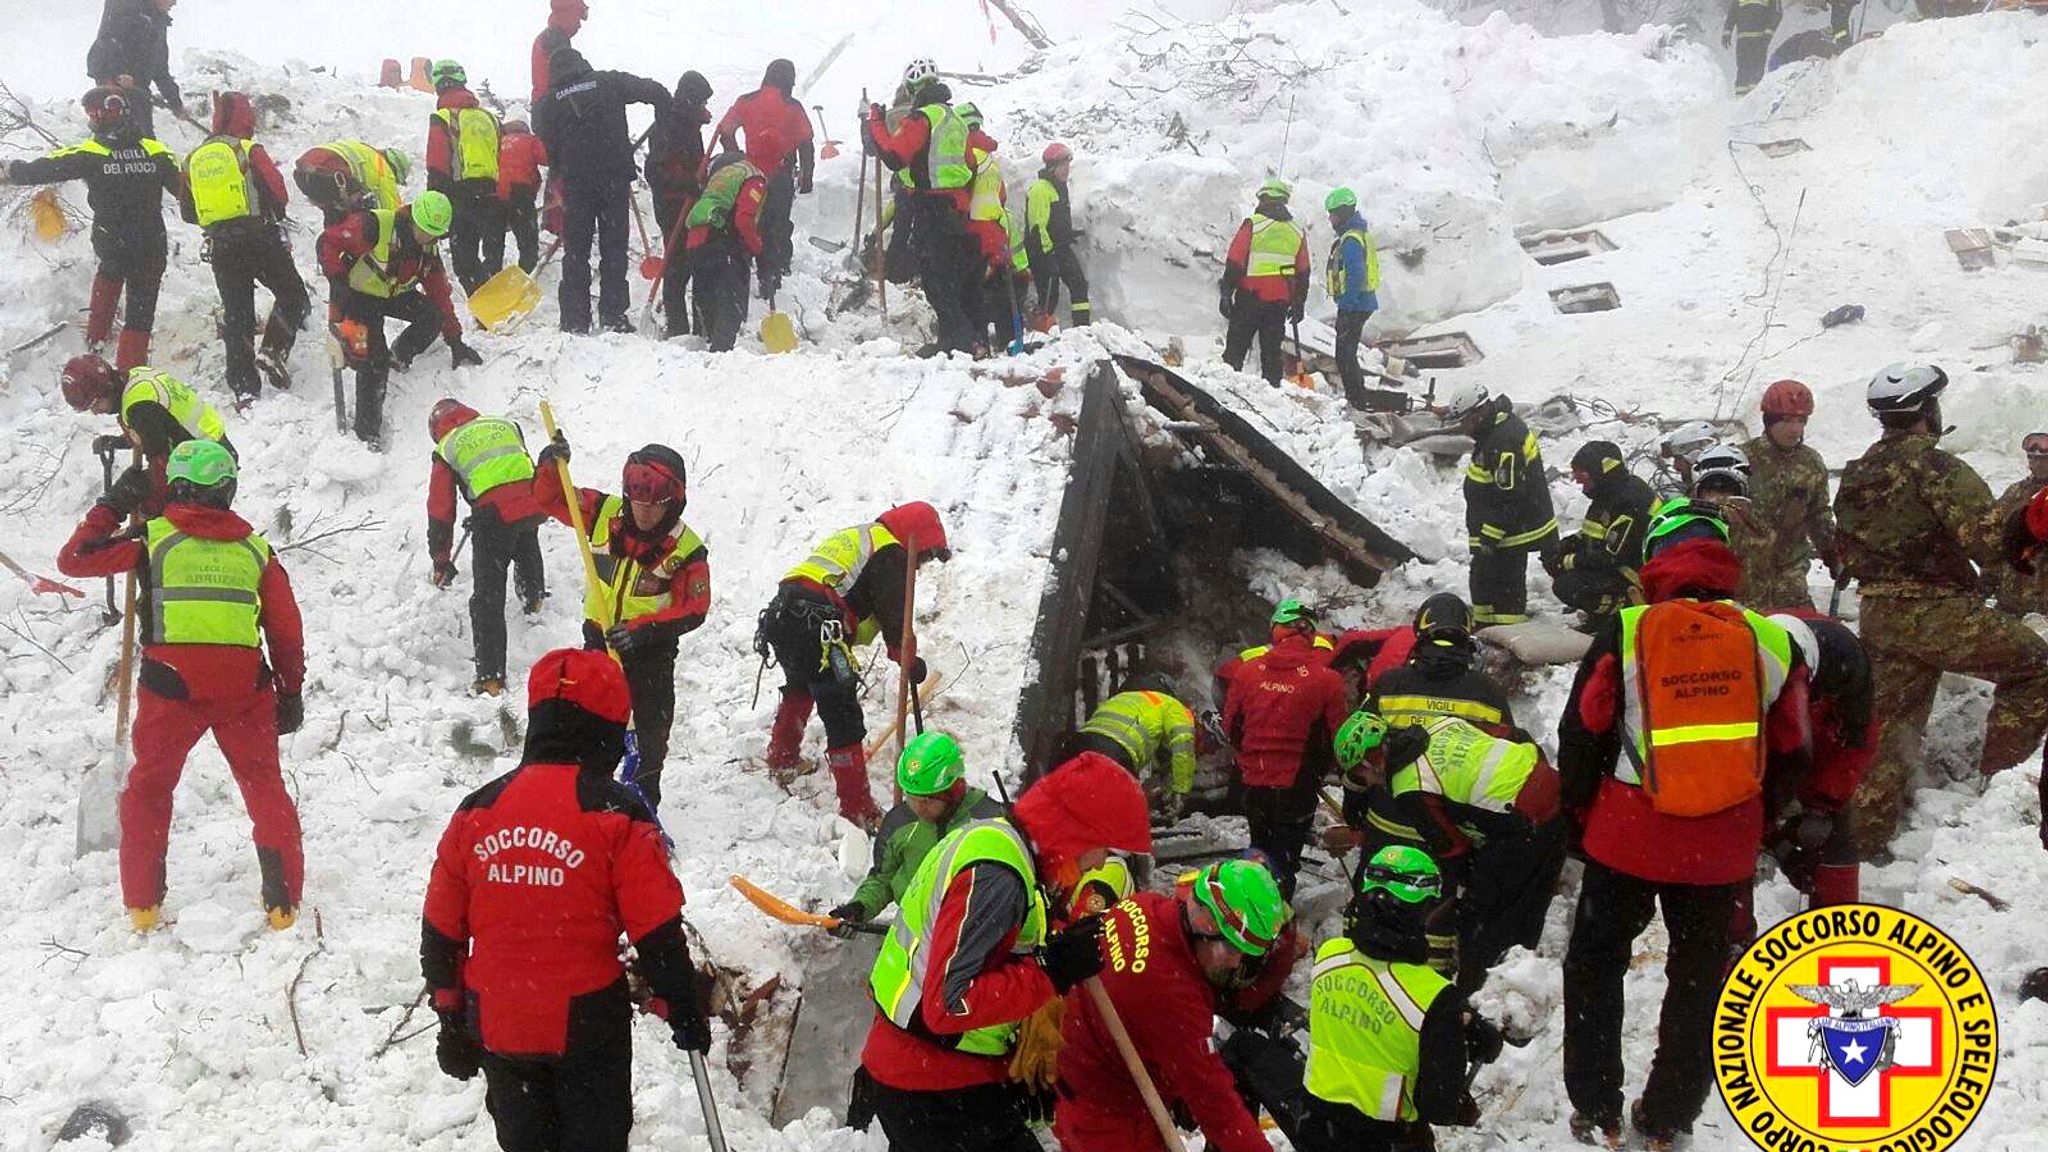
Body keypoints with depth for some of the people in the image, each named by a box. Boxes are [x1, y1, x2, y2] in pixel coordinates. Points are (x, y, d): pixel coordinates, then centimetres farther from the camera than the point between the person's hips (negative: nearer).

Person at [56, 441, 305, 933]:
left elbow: (73, 559, 9)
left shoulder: (152, 537, 2)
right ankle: (283, 903, 8)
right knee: (265, 787, 14)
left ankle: (143, 903, 16)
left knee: (148, 789, 17)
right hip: (245, 688, 1)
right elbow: (287, 629, 9)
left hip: (172, 687, -1)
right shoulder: (255, 547, 10)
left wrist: (112, 506, 20)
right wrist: (291, 692, 18)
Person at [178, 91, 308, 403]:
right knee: (292, 295, 10)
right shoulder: (249, 151, -6)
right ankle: (273, 351, -11)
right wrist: (271, 216, 15)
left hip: (221, 247, 4)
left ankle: (243, 386, 2)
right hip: (260, 239, -4)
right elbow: (279, 195, -6)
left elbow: (189, 212, 13)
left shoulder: (193, 160, 9)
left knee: (236, 313, 8)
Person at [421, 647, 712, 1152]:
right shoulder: (616, 813, -13)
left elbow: (440, 930, 6)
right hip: (586, 1025, -4)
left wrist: (452, 1022, 17)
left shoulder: (477, 809, -1)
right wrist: (686, 1014, 2)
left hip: (497, 1028, 4)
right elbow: (658, 934, -11)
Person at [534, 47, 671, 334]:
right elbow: (658, 93, 3)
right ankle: (613, 316, 4)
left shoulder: (546, 104, 7)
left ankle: (575, 321, 6)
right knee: (614, 248, 7)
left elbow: (547, 151, 5)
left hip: (574, 182, 1)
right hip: (615, 178, -1)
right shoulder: (610, 82, 5)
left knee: (575, 251, 8)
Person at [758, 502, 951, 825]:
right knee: (843, 717, -7)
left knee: (799, 688, 36)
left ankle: (781, 761, 53)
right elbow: (894, 616, -4)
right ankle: (857, 809, -9)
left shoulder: (855, 536, 31)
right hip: (816, 627, -10)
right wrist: (910, 659, 7)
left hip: (779, 613, 10)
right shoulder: (890, 553, 2)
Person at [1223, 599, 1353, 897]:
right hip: (1298, 787, -3)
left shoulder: (1247, 671, -8)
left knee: (1261, 850, 23)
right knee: (1286, 856, 12)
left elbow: (1230, 727, 4)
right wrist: (1319, 769, 12)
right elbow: (1340, 738, -6)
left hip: (1253, 783, 3)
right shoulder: (1326, 679, -15)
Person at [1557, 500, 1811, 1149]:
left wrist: (1581, 817, 11)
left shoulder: (1625, 634, -10)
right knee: (1700, 981, 18)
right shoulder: (1772, 642, -2)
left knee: (1594, 970, 16)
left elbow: (1580, 739, -4)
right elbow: (1789, 757, 6)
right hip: (1724, 851, 2)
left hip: (1627, 839, -2)